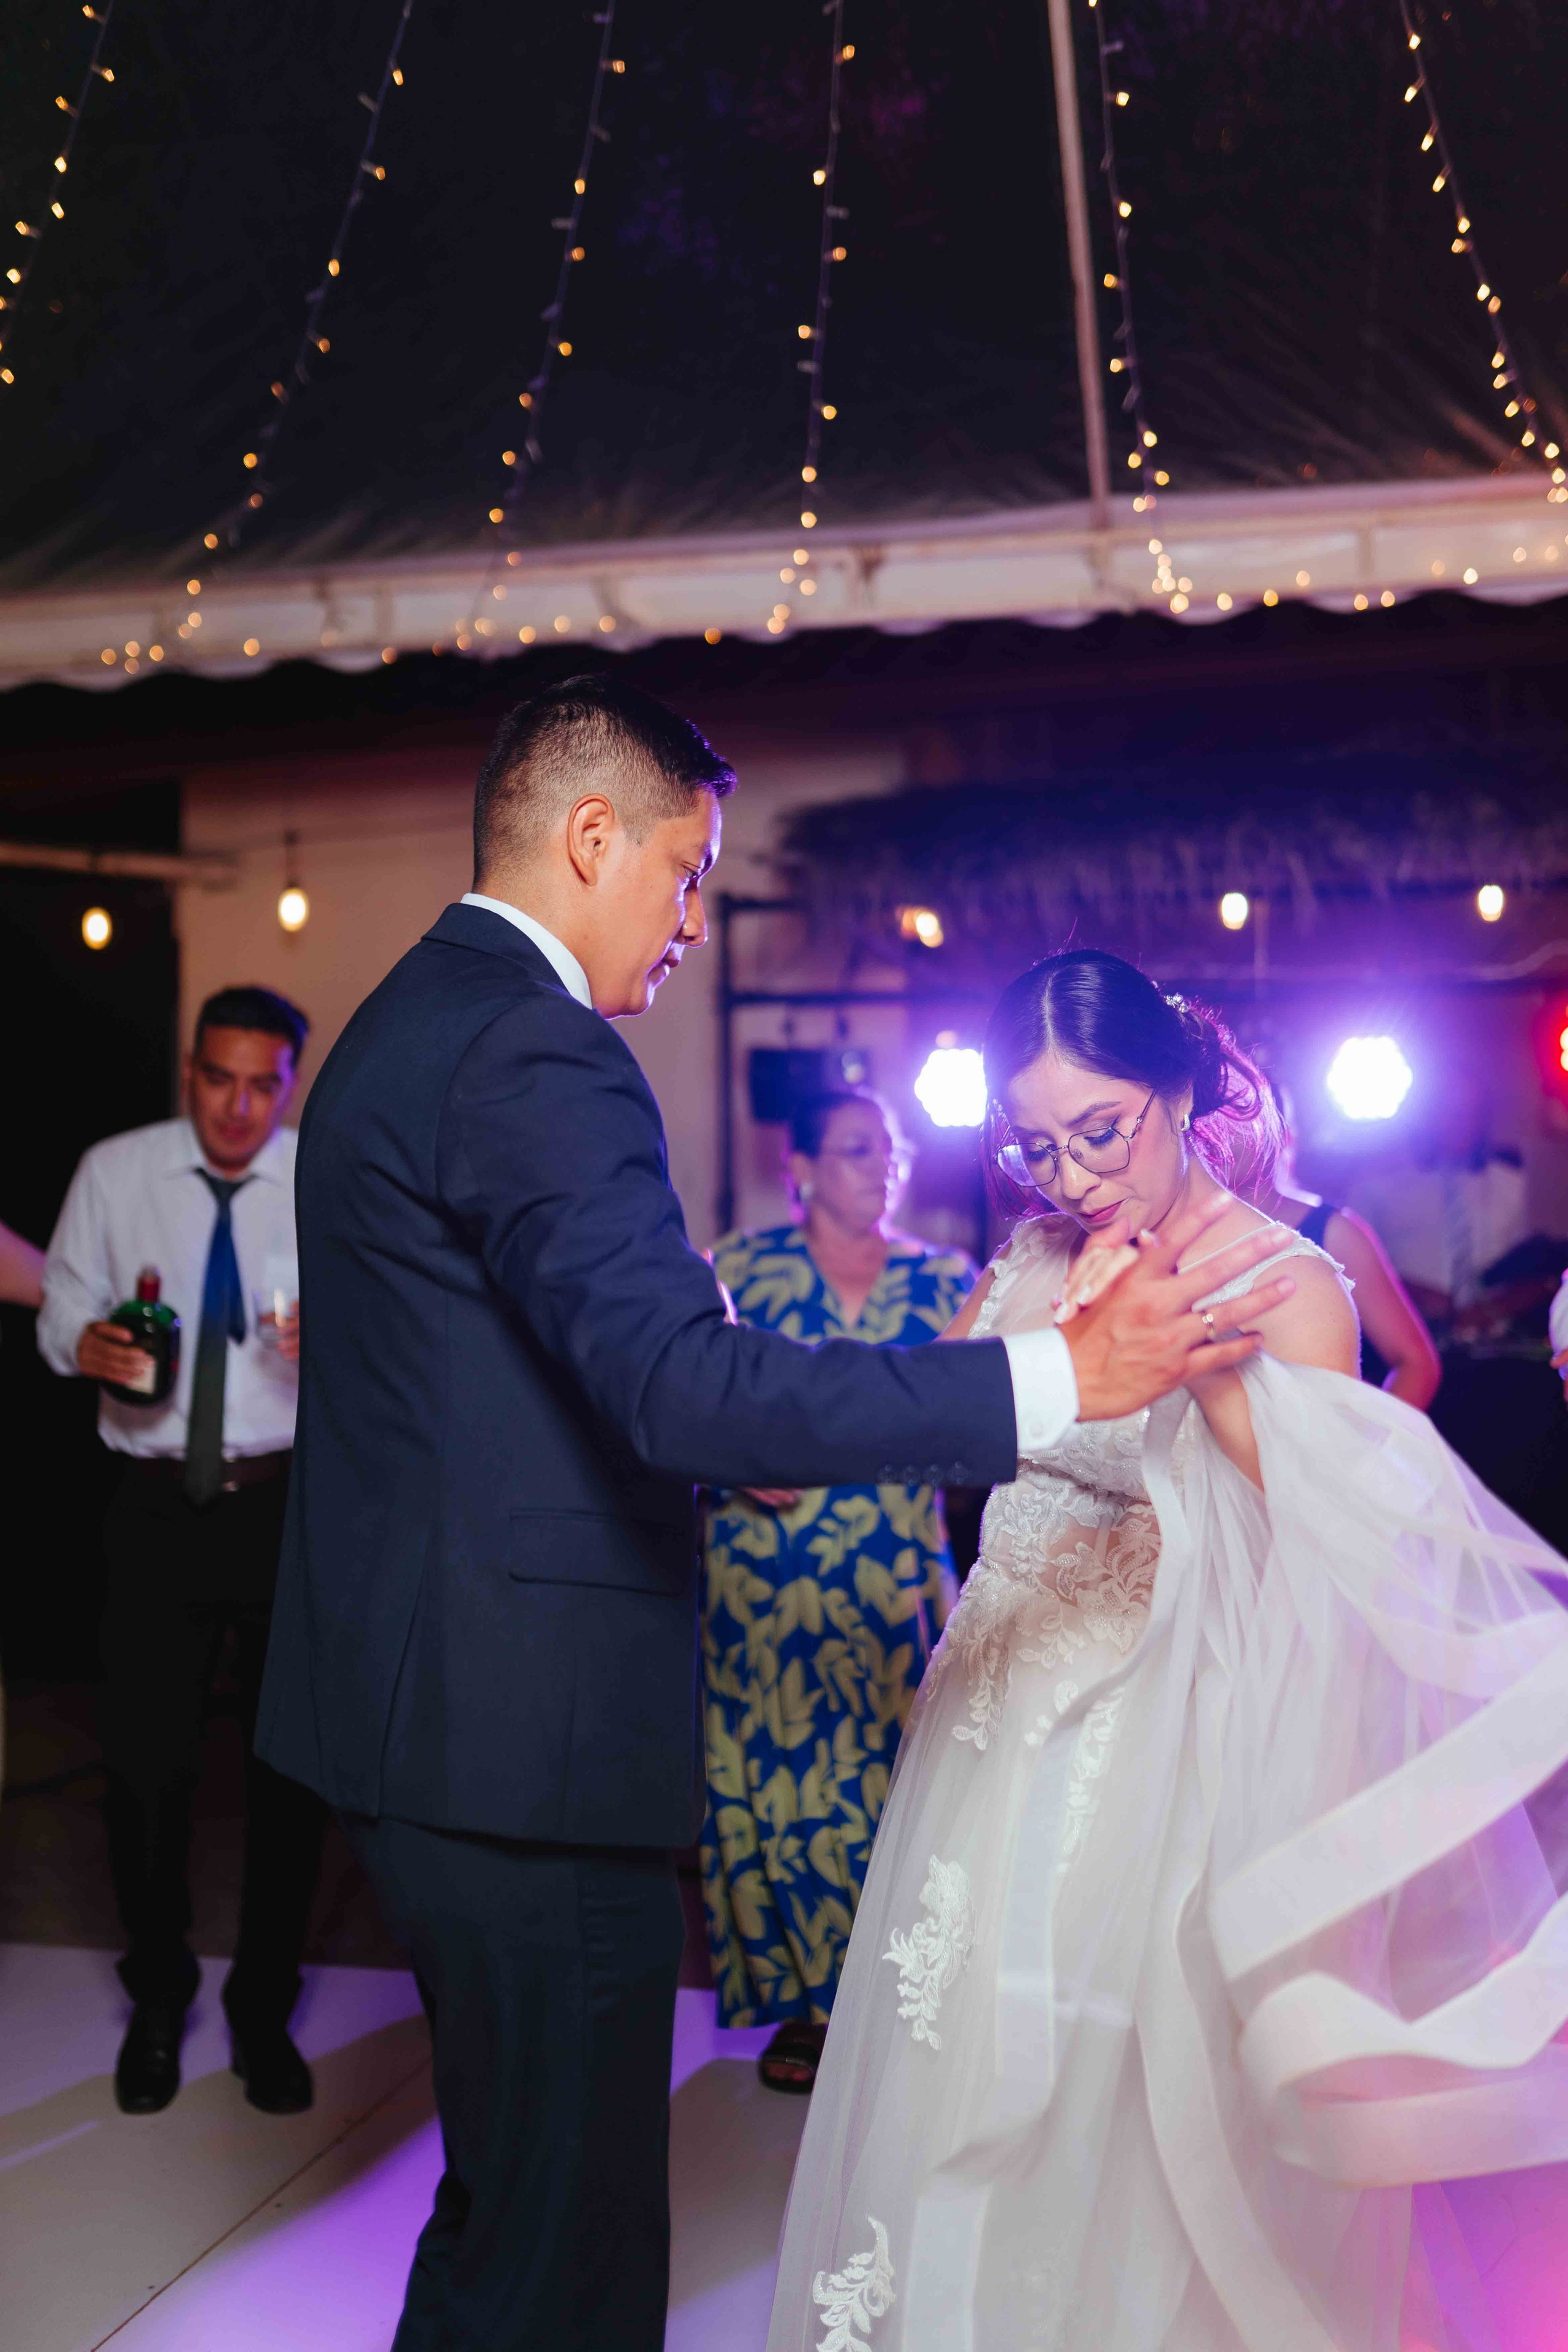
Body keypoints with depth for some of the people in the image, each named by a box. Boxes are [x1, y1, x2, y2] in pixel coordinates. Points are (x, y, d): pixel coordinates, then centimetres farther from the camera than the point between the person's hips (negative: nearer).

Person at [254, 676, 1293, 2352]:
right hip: (522, 1738, -11)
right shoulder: (530, 1046, -18)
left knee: (511, 2197, 24)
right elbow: (684, 1379, -28)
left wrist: (735, 1444, 17)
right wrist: (1060, 1377, -26)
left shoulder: (409, 1023, 16)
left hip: (424, 1713, 11)